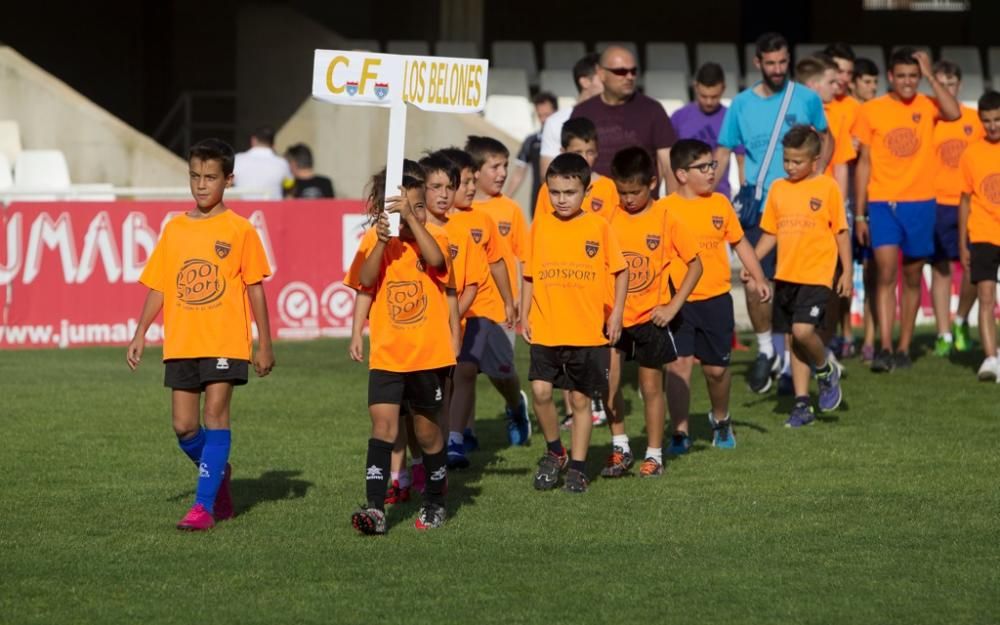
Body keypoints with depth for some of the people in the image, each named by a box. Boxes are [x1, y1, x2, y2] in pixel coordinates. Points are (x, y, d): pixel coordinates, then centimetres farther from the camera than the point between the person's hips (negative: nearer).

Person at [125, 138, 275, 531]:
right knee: (184, 426, 3)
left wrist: (265, 344, 0)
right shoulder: (174, 229, 9)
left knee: (215, 415, -9)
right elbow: (158, 287, 12)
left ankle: (205, 505, -8)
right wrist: (140, 334, 4)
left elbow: (255, 289, 1)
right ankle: (218, 471, 31)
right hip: (180, 343, 4)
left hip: (225, 341, -4)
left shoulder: (239, 230, -1)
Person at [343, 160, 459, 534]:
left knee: (427, 429, 12)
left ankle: (435, 503, 31)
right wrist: (381, 242, -26)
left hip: (429, 354, 0)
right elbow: (365, 281, -13)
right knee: (383, 423, -13)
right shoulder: (374, 240, 2)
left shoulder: (433, 238, -1)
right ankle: (375, 508, -19)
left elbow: (436, 260, -24)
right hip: (386, 355, 0)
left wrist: (410, 218, -31)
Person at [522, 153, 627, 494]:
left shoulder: (599, 227, -2)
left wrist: (616, 314, -4)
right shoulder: (540, 228, 4)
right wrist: (524, 316, 5)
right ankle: (554, 452, 11)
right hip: (544, 331, 1)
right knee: (541, 391, -12)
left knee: (581, 399, 6)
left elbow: (620, 271, 4)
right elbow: (530, 276, 11)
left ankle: (577, 467, 18)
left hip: (588, 333, -1)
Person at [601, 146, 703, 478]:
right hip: (613, 314, 2)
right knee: (608, 380, -9)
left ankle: (654, 455, 17)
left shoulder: (664, 219, -6)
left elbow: (695, 264, -2)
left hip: (650, 316, -2)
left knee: (651, 386, 7)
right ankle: (619, 447, 6)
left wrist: (673, 306, -8)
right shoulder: (610, 218, 0)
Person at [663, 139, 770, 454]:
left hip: (716, 298, 3)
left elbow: (739, 242, 14)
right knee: (679, 363, -11)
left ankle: (721, 419, 35)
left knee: (716, 367, 9)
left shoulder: (720, 203, 5)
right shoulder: (665, 209, -5)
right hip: (679, 301, -3)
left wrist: (759, 278, 8)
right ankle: (680, 431, -4)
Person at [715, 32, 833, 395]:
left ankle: (789, 361, 12)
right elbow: (723, 152, 6)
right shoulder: (741, 105, 2)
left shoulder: (806, 99, 0)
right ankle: (766, 351, 17)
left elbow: (826, 139, 14)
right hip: (758, 207, 1)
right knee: (755, 282, -4)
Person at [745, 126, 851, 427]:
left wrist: (847, 271, -4)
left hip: (816, 275, -5)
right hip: (786, 275, 5)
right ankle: (802, 404, 15)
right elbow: (770, 233, 14)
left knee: (803, 330, -21)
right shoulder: (778, 189, 9)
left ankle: (827, 371, 8)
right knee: (795, 337, 8)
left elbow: (841, 232, -1)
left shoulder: (827, 187, -4)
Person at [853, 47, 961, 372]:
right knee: (886, 272, -14)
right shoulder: (871, 111, 2)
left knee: (912, 278, 8)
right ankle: (885, 348, -18)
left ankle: (903, 347, 18)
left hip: (920, 204, 1)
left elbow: (954, 112, -20)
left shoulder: (927, 106, 3)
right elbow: (864, 163, 5)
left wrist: (930, 76, -15)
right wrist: (859, 214, 3)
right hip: (882, 203, -1)